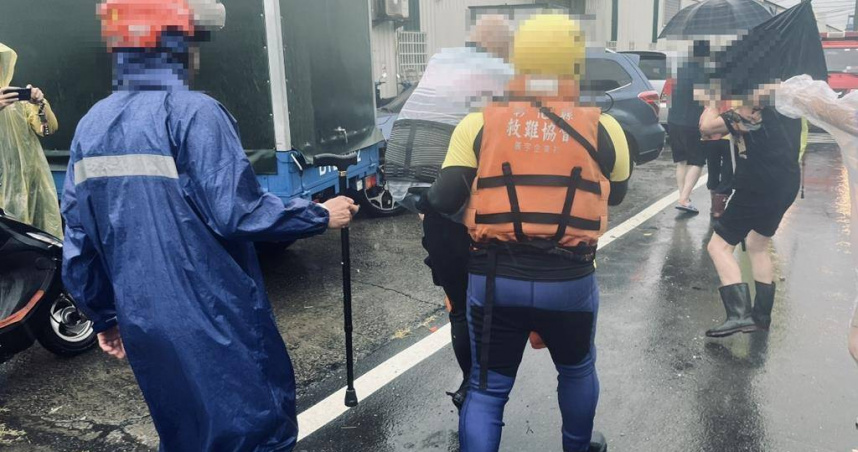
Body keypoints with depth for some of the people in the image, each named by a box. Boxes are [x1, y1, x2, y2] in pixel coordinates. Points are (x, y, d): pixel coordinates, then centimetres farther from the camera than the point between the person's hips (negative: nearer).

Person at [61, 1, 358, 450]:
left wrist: (104, 316, 20)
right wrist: (320, 215, -7)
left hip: (144, 326, 7)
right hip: (215, 322, -7)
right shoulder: (193, 113, -16)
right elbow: (238, 213, -21)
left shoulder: (91, 125, 7)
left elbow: (78, 240, 10)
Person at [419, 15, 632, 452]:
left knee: (487, 387, 13)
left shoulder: (478, 125, -1)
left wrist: (425, 203, 15)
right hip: (570, 280, 1)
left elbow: (445, 199, -6)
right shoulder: (602, 129, 1)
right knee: (577, 368, 28)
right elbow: (617, 192, 16)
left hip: (494, 277, -1)